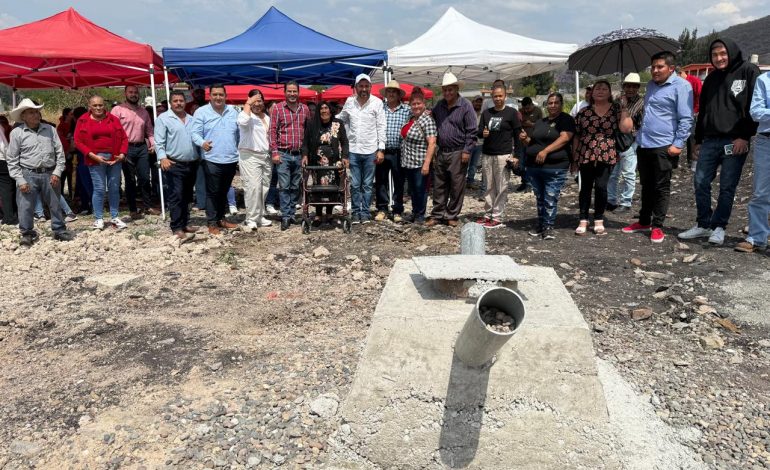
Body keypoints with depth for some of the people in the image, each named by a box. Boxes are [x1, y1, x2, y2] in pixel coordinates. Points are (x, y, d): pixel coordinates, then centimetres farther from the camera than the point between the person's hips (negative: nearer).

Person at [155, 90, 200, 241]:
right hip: (174, 164, -6)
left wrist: (201, 156, 13)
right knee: (176, 196, -9)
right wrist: (162, 157, -25)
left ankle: (185, 223, 23)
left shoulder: (191, 119, 15)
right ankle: (177, 228, -7)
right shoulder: (163, 119, -3)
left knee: (187, 196, 13)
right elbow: (159, 142, -11)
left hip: (192, 164, 6)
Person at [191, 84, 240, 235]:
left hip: (231, 160, 5)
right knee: (212, 192, -1)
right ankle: (212, 223, 7)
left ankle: (221, 218, 29)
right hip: (212, 160, -4)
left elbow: (239, 134, 15)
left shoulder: (233, 111, 10)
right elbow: (195, 133, -9)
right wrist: (202, 143, -31)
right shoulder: (201, 112, -4)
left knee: (224, 192, 16)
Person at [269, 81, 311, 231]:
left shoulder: (305, 109, 8)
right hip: (283, 154, -3)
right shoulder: (277, 108, -2)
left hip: (299, 154, 3)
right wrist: (274, 152, -9)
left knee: (295, 187, 9)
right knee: (284, 187, -2)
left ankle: (291, 214, 19)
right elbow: (273, 131, -3)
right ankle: (285, 216, 3)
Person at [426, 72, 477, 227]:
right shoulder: (439, 105, 11)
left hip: (458, 153, -5)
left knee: (456, 186, 2)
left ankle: (451, 216, 12)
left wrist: (467, 151, -12)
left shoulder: (466, 106, -5)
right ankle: (437, 215, 17)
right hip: (442, 152, 5)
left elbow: (471, 131, -8)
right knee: (439, 185, 9)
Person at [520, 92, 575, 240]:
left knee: (550, 200, -7)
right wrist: (526, 139, 5)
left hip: (555, 168, -6)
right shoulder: (540, 122, 20)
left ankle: (548, 227, 3)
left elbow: (564, 138, -16)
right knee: (539, 198, 14)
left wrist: (545, 151, -24)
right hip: (534, 166, 6)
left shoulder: (566, 120, -1)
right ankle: (540, 224, 25)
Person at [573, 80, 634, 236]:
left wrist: (624, 109, -6)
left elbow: (626, 128, -8)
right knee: (586, 187, 6)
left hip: (607, 156, -1)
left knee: (601, 186, -6)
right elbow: (576, 136, 9)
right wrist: (574, 158, 8)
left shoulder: (617, 109, 5)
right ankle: (583, 221, 13)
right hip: (586, 155, 1)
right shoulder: (584, 112, 7)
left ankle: (599, 221, 8)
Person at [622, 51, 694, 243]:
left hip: (663, 147, -7)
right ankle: (644, 221, 25)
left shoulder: (681, 86, -8)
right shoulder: (651, 85, 15)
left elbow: (686, 119, -11)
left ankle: (657, 226, 8)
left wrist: (678, 144, -16)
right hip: (644, 145, 7)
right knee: (646, 187, 15)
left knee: (661, 188, 1)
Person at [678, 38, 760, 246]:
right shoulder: (711, 79, 17)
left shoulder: (748, 71, -1)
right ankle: (703, 224, 15)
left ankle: (719, 227, 11)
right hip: (710, 140, 5)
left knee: (727, 187, 0)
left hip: (735, 141, -5)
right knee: (700, 182, 3)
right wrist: (698, 140, 17)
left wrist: (745, 136, -14)